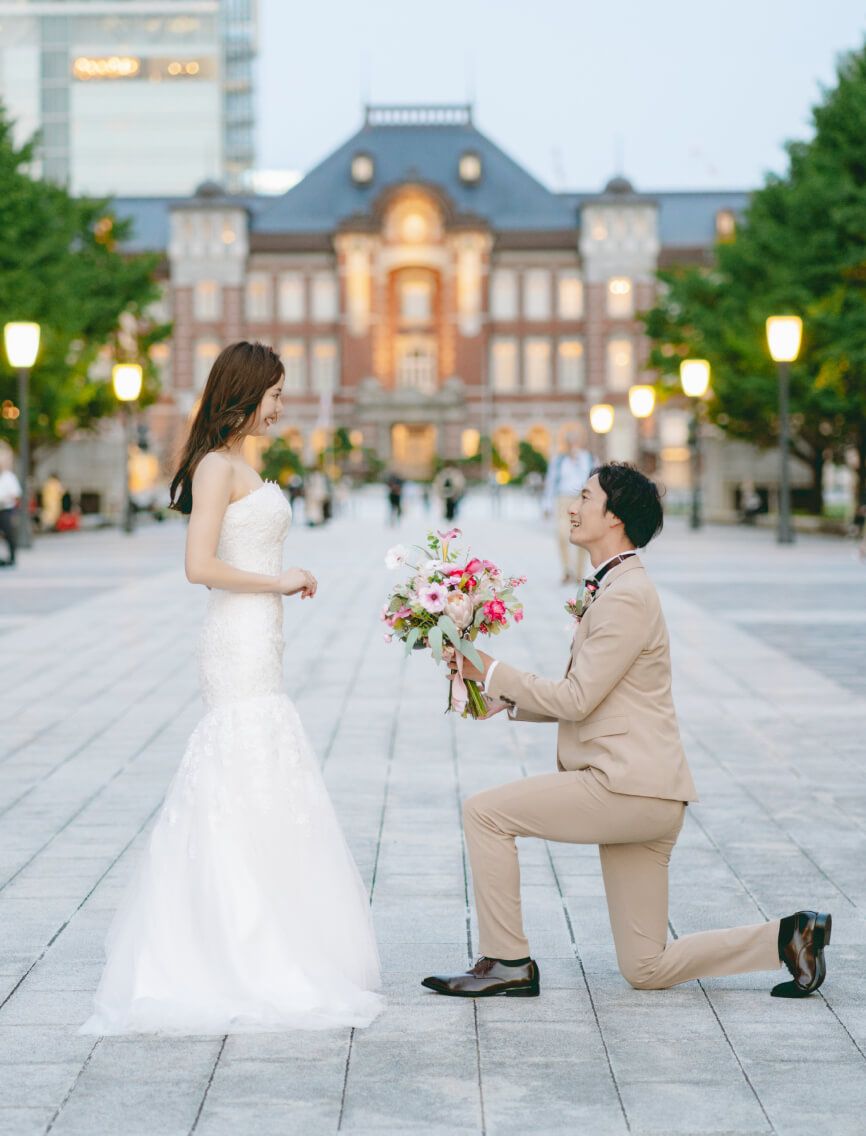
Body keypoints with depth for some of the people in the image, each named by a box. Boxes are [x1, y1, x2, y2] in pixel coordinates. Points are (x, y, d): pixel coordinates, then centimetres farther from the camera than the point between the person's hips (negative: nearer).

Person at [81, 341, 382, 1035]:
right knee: (255, 800, -7)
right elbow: (201, 566, -19)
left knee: (242, 804, 11)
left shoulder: (239, 467, 17)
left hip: (254, 648, 10)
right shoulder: (217, 465, -12)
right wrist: (281, 582, -12)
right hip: (241, 647, -10)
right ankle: (251, 964, -2)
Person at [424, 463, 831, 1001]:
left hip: (627, 785, -10)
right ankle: (788, 936, 12)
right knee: (647, 969, 10)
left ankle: (507, 961, -2)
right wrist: (506, 698, 11)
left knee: (485, 812, -9)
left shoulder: (626, 597, -14)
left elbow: (576, 699, -16)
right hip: (639, 796, 10)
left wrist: (494, 672, -7)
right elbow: (581, 701, 22)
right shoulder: (613, 588, 19)